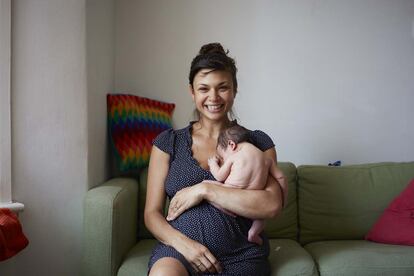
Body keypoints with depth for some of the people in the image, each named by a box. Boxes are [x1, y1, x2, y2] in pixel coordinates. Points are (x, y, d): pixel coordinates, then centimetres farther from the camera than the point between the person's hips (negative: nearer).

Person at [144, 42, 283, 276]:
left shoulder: (258, 142, 7)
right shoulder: (168, 142, 9)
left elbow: (272, 205, -7)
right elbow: (152, 213, 6)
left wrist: (204, 189, -12)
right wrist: (183, 243, -13)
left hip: (240, 257, 1)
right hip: (178, 249, 0)